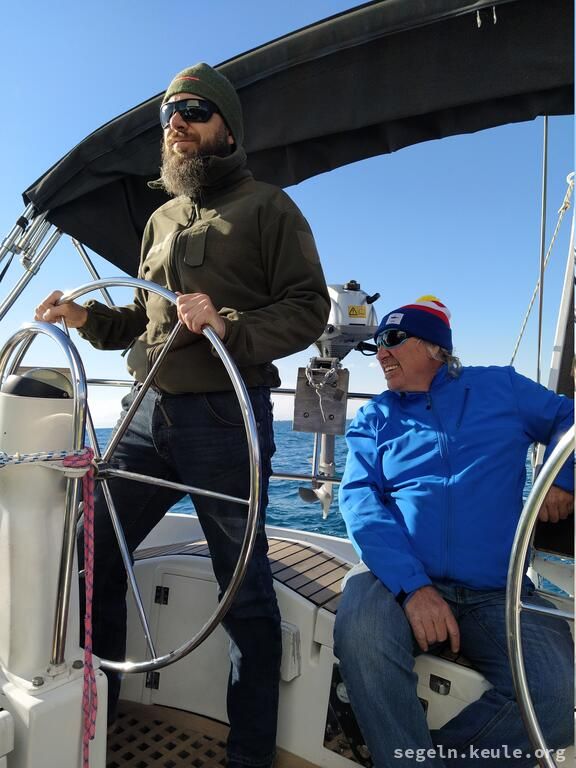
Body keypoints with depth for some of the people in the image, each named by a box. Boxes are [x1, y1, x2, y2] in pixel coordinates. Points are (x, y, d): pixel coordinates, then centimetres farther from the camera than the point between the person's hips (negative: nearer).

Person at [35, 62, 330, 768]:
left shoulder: (266, 206, 3)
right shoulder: (162, 219, 22)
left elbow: (309, 308, -7)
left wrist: (231, 327, -23)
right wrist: (87, 316, 8)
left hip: (224, 418, -6)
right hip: (147, 412, 7)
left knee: (245, 589, 2)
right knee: (94, 553, 11)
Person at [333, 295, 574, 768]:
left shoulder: (501, 388, 12)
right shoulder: (374, 418, 10)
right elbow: (360, 499, -4)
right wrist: (412, 585, -20)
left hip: (499, 594, 1)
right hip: (402, 582, 0)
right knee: (360, 634, -32)